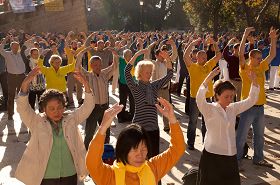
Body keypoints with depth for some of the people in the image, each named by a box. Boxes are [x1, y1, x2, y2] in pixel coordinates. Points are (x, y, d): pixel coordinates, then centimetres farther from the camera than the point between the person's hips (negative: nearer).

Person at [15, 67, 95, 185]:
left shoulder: (71, 120, 0)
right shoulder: (37, 123, -6)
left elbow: (88, 106, -7)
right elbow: (22, 107, -19)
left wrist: (85, 84, -23)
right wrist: (26, 83, -34)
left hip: (70, 176, 2)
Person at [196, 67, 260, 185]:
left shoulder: (233, 108, 7)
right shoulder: (209, 109, -10)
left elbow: (251, 100, 8)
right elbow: (199, 100, -30)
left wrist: (254, 82, -6)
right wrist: (208, 79, -41)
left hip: (230, 155, 6)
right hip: (212, 155, -5)